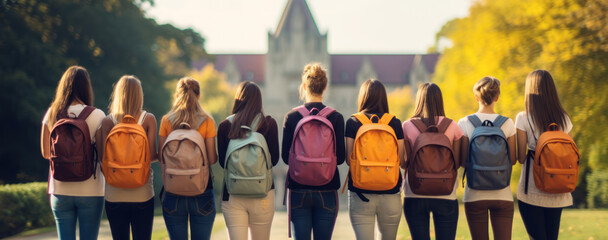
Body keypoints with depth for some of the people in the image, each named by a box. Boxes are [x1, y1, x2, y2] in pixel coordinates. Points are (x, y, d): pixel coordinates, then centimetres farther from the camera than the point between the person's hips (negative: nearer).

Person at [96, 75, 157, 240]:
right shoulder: (148, 119, -2)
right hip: (142, 193, -1)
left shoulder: (107, 122, 0)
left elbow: (102, 156, -7)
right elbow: (152, 155, -9)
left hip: (114, 194, 1)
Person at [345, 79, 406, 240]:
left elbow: (349, 160, -4)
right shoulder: (394, 123, 1)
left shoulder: (352, 123, -2)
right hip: (390, 195, 1)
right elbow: (402, 161, 0)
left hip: (360, 195, -1)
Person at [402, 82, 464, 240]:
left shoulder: (407, 127, -3)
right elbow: (457, 163, 0)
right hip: (445, 196, 0)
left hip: (415, 195, 0)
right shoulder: (452, 126, -1)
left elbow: (404, 162, -4)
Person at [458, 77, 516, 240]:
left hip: (475, 195, 0)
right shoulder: (507, 124, -2)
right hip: (503, 195, 0)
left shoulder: (464, 124, -4)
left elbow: (463, 162, -6)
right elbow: (513, 159, 1)